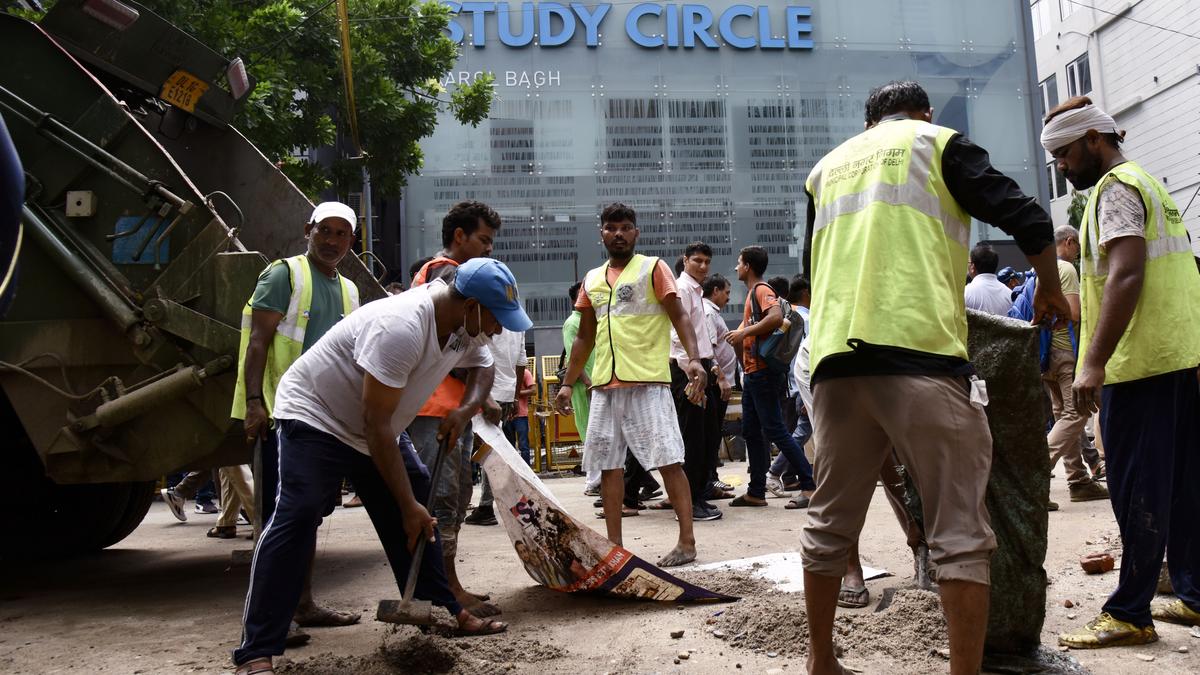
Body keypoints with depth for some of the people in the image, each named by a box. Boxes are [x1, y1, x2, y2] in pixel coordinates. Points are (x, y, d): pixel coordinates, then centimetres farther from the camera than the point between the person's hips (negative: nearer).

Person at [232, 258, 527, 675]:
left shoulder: (467, 327, -8)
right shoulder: (400, 328, -36)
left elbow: (483, 368, 14)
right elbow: (376, 423, -33)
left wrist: (466, 409, -10)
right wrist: (407, 504, -28)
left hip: (377, 429, 9)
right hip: (315, 414, -9)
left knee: (420, 516, 6)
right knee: (296, 517, -19)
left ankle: (445, 612, 18)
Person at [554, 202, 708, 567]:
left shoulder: (652, 268, 2)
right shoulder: (592, 280, 17)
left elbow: (679, 318, -6)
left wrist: (694, 358, -21)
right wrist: (567, 383, 17)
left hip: (647, 383, -6)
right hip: (604, 386, 6)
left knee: (668, 461, -6)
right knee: (608, 465, 6)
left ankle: (687, 541, 0)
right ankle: (614, 546, 14)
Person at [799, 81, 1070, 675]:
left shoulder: (827, 167, 24)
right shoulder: (938, 142, 11)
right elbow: (1026, 219, 2)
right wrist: (1049, 288, 19)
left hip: (835, 358, 5)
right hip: (921, 354, -5)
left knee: (830, 523, 15)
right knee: (959, 531, 0)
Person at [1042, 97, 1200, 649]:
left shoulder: (1115, 188, -9)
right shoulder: (1148, 184, 21)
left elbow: (1126, 274, -21)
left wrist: (1094, 361, -24)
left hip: (1139, 361, -10)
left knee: (1138, 490, -6)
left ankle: (1129, 614, -1)